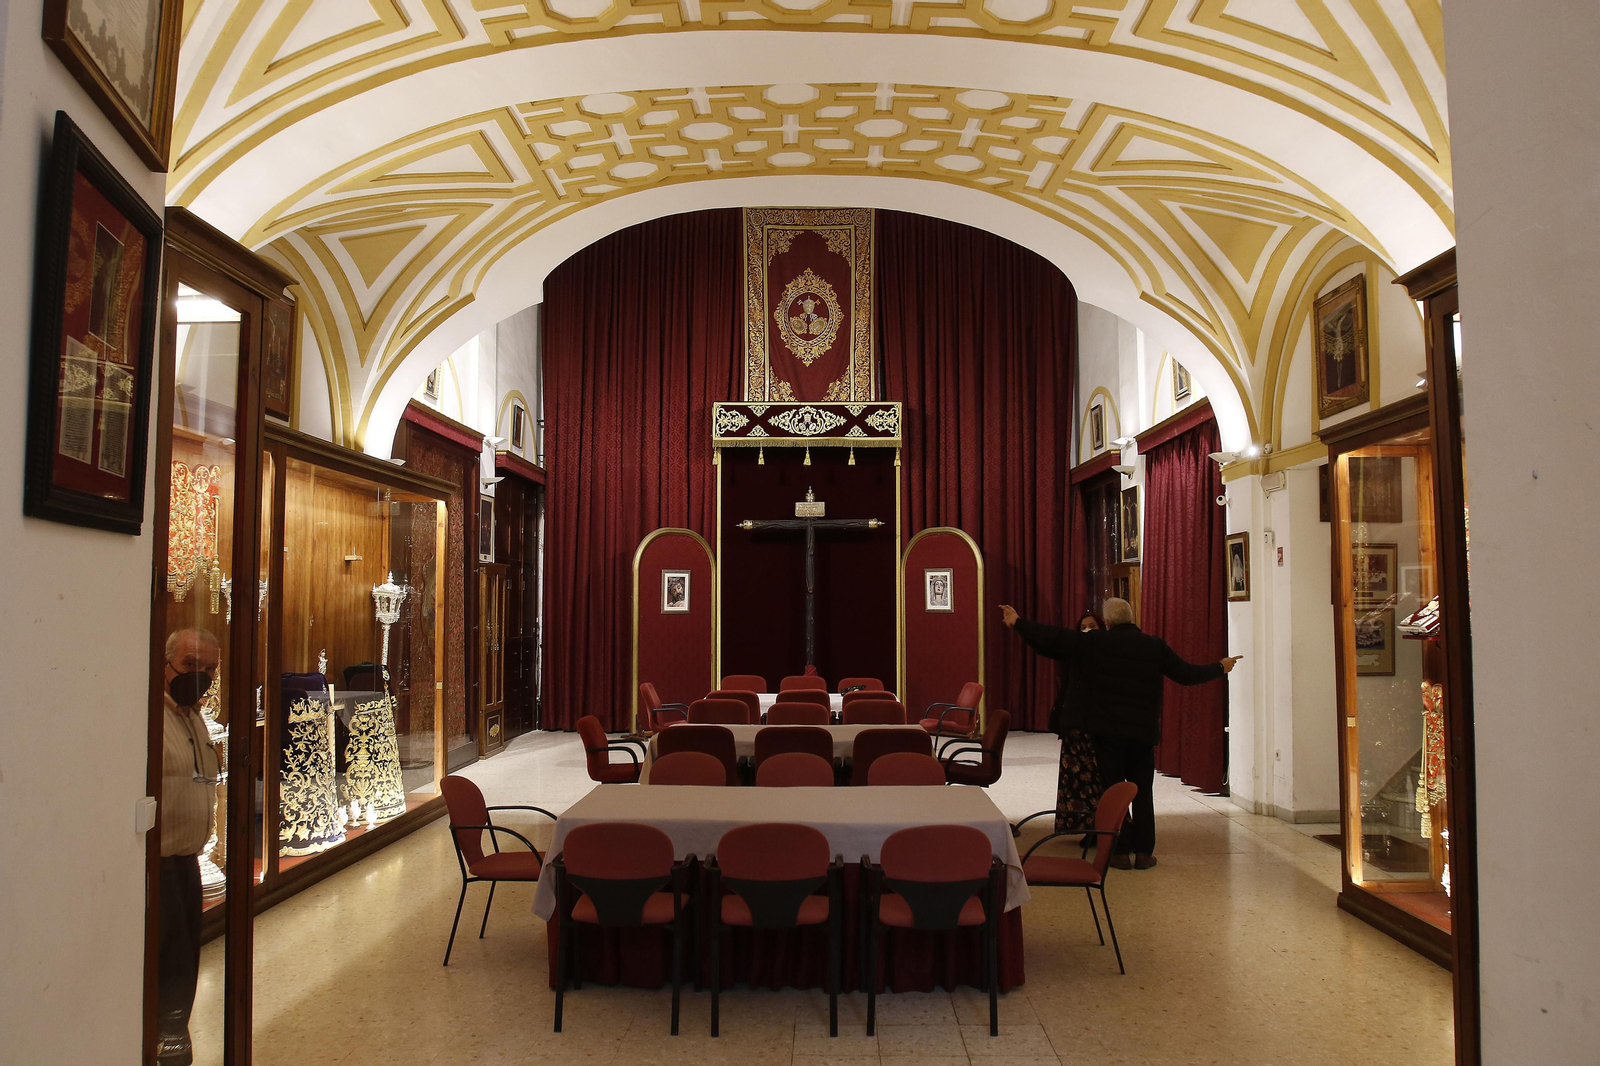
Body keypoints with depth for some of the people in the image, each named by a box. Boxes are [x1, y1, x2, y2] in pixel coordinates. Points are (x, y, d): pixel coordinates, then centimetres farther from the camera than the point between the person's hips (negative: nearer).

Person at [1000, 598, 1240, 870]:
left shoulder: (1093, 643, -6)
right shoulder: (1155, 646, 0)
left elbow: (1055, 638, -9)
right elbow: (1187, 674, 5)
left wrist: (1018, 622, -1)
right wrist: (1221, 667, 22)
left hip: (1107, 730, -2)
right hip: (1143, 731, 2)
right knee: (1142, 792, 12)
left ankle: (1120, 852, 7)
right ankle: (1144, 852, 13)